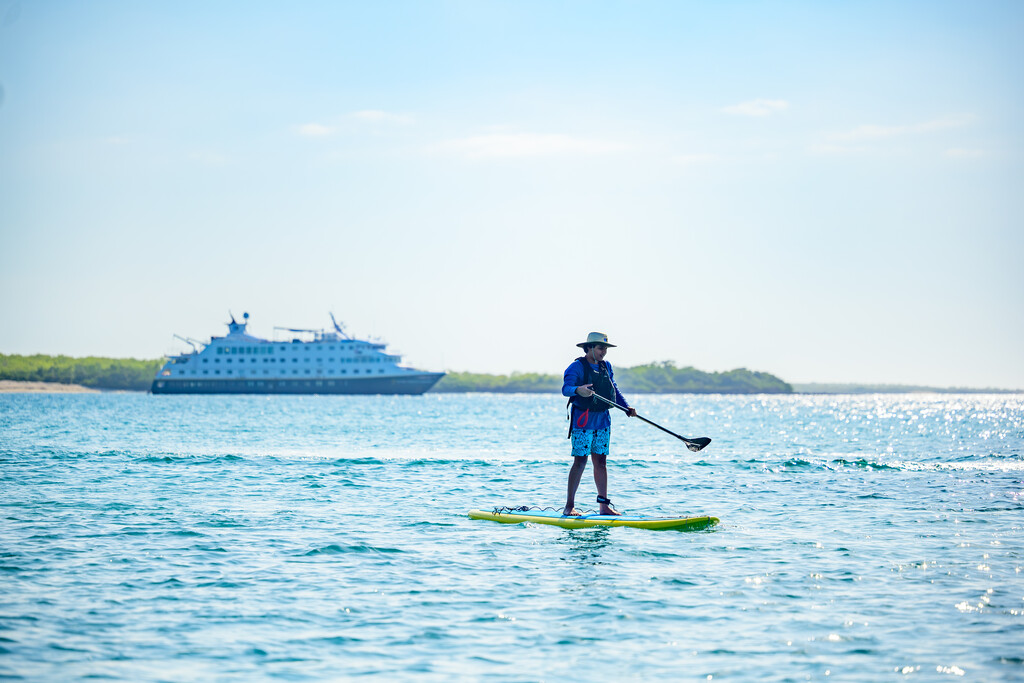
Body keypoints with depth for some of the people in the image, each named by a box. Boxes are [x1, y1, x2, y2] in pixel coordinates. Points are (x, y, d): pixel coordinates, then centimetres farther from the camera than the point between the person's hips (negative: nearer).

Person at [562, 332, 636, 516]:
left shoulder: (606, 367, 14)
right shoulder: (577, 367, -8)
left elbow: (614, 390, 20)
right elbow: (566, 388, -21)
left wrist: (626, 407, 6)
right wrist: (577, 390, -43)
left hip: (603, 420, 7)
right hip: (583, 418, -7)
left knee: (601, 461, 8)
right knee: (580, 461, -9)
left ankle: (604, 505, 11)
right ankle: (569, 506, -5)